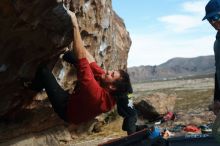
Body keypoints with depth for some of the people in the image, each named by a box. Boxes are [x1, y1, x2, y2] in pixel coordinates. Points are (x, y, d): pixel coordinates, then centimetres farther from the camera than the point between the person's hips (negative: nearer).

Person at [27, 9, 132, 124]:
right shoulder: (111, 94, -18)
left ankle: (35, 87, 18)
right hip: (76, 100, 7)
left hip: (66, 109, -7)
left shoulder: (97, 94, -43)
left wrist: (75, 26, -46)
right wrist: (77, 42, -8)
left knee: (43, 69, -13)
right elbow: (91, 62, -9)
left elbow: (82, 60, -48)